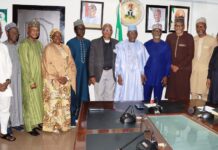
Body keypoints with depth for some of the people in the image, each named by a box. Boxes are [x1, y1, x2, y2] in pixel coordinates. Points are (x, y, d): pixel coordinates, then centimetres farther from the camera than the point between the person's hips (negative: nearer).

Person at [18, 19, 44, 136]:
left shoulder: (38, 43, 8)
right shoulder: (24, 44, -14)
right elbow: (24, 65, -16)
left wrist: (43, 76, 8)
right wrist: (31, 81, -18)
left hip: (40, 77, 7)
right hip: (29, 79, -7)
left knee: (38, 101, 14)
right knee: (30, 102, 2)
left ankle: (36, 122, 29)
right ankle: (30, 127, 14)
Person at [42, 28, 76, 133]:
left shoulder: (66, 48, 11)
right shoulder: (48, 49, -3)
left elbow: (71, 64, 5)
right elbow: (48, 66, -9)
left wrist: (67, 77, -8)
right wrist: (58, 78, -15)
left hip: (65, 81, 5)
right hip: (52, 81, -4)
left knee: (64, 103, 6)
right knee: (53, 103, -4)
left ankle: (63, 124, 18)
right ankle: (52, 126, 8)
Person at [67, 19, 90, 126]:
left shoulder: (88, 43, 8)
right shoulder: (70, 43, -7)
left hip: (85, 73, 4)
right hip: (74, 73, -4)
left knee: (84, 95, 11)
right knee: (73, 96, 5)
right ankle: (72, 119, 20)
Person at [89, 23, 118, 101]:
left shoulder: (116, 43, 6)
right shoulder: (95, 42, 1)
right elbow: (91, 60, -1)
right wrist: (92, 75, -7)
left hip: (111, 73, 2)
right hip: (99, 73, -1)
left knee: (110, 96, 7)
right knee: (99, 96, 4)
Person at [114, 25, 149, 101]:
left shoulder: (141, 46, 7)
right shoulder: (120, 45, -2)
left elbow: (144, 61, 9)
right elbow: (117, 61, -2)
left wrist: (143, 74, 3)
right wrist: (118, 75, -7)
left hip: (137, 76, 2)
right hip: (124, 76, -2)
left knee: (136, 97, 2)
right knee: (123, 97, -1)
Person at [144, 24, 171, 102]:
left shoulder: (165, 46, 1)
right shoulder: (146, 45, 1)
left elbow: (168, 62, 2)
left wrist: (166, 76, -4)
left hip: (160, 78, 0)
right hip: (147, 77, 0)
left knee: (157, 100, 10)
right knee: (146, 99, 6)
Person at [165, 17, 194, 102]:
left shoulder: (189, 37, -1)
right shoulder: (170, 37, 8)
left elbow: (190, 55, -3)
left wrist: (178, 66, -7)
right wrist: (171, 65, -1)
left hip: (184, 69, -2)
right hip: (171, 69, 3)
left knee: (183, 92, -3)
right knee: (171, 91, 2)